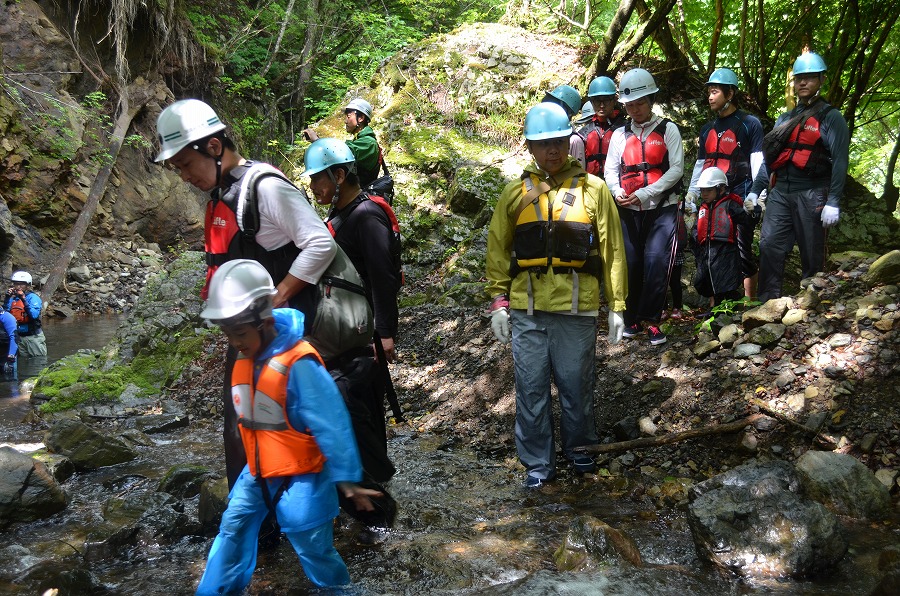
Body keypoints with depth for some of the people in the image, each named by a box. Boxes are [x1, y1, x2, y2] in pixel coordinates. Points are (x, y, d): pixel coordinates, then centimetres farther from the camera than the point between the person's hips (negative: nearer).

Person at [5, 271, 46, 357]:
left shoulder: (33, 297, -10)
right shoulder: (13, 298, 5)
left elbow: (34, 315, -24)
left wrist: (24, 300, -29)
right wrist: (7, 299, -12)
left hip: (33, 336, -5)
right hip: (18, 336, 5)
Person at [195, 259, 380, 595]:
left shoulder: (298, 365, -28)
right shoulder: (246, 359, -1)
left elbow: (331, 424, -24)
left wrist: (346, 479, -20)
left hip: (300, 476, -7)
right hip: (257, 471, 7)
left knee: (313, 549, 5)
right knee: (233, 529, 13)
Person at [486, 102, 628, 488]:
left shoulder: (593, 189, 2)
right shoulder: (516, 193, 7)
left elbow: (613, 250, 2)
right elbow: (497, 250, 9)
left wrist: (617, 306, 0)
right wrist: (498, 302, 3)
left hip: (577, 307, -1)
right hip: (526, 308, 1)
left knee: (577, 383, 11)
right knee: (530, 387, 6)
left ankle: (579, 447, 34)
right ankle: (537, 462, 21)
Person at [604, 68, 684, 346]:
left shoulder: (667, 129, 5)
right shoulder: (620, 134, 16)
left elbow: (676, 169, -5)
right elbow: (610, 170, 10)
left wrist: (643, 194, -14)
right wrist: (618, 192, -12)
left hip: (661, 208, -3)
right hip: (628, 210, 3)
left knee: (656, 261, -13)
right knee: (630, 264, 3)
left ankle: (652, 320, -3)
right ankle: (632, 319, 16)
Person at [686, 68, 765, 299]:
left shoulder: (750, 124, 2)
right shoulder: (707, 129, 20)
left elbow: (758, 162, -4)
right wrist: (691, 196, 15)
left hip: (740, 197, -6)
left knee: (742, 250, -5)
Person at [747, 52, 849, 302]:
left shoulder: (830, 117, 1)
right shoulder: (785, 119, 19)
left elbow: (839, 162, -7)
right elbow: (769, 158, 20)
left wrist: (833, 202, -15)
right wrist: (755, 191, 10)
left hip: (811, 194, -5)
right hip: (780, 193, 5)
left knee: (812, 254, 1)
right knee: (769, 246, -6)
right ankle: (768, 304, -3)